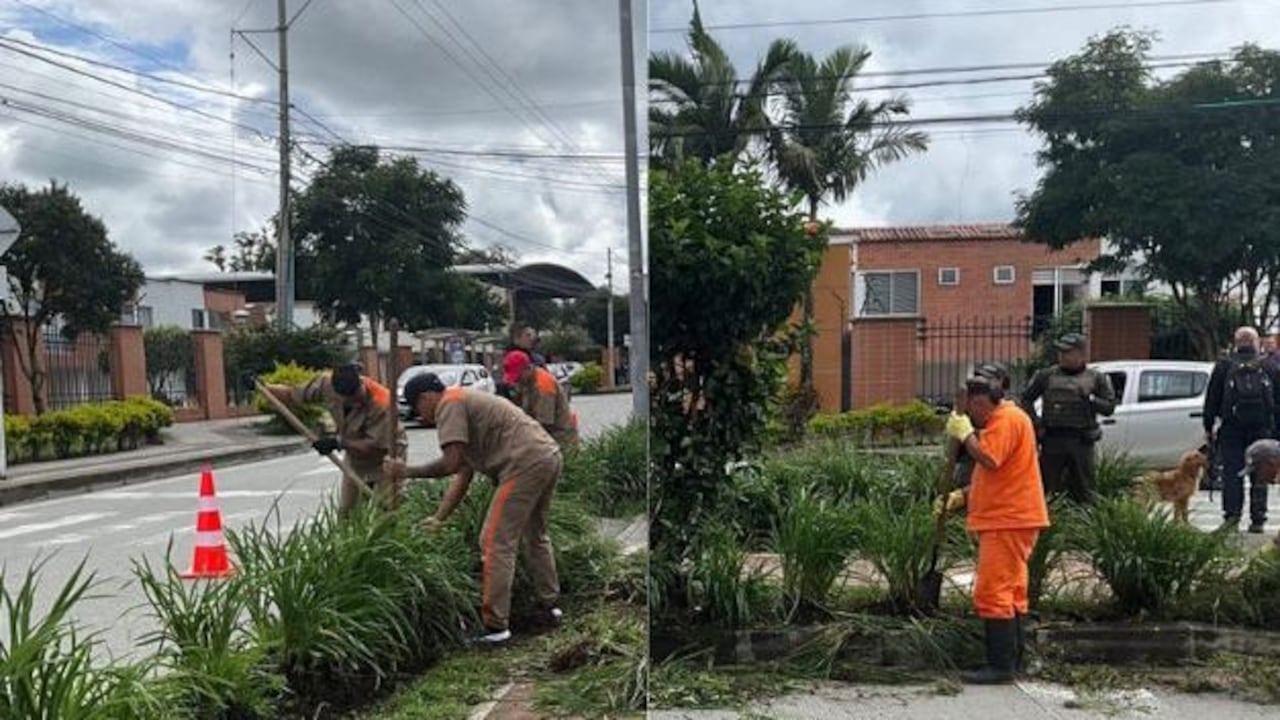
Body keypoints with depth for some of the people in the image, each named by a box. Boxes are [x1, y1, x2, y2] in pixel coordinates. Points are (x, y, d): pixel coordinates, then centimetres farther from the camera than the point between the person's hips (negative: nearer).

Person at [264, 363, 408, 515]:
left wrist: (339, 442, -30)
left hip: (386, 455, -6)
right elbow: (293, 395, -5)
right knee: (345, 512, 9)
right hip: (355, 455, 6)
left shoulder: (381, 403, -36)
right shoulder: (327, 383, -21)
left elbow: (376, 447, -30)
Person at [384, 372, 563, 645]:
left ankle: (495, 626, -3)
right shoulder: (465, 403, 26)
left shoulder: (449, 405, -3)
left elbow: (451, 464, -14)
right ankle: (549, 605, 37)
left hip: (526, 464, -10)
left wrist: (407, 471, -2)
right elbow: (463, 474, 25)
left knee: (496, 543, -5)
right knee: (536, 535, 26)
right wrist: (439, 518, 24)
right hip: (551, 457, 10)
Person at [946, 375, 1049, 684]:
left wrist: (965, 434, -14)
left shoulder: (1006, 420, -13)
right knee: (1011, 593, 14)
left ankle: (1001, 666, -8)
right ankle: (1012, 660, 20)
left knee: (992, 592, -10)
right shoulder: (1002, 420, 21)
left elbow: (989, 460, -27)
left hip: (1008, 522, -11)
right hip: (1007, 520, 11)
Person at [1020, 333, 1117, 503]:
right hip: (1052, 439, 0)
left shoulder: (1096, 378, 7)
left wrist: (1090, 400, -14)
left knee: (1084, 492, 5)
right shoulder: (1046, 376, 8)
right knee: (1047, 490, 2)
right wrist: (1036, 424, 2)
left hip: (1082, 442, 0)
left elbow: (1109, 407, 3)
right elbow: (1026, 399, 13)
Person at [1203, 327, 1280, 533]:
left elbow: (1211, 399, 4)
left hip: (1231, 428, -1)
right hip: (1262, 429, 1)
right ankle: (1258, 520, 6)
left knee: (1232, 474, 0)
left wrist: (1209, 427, 8)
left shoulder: (1224, 365, 4)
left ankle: (1232, 517, -6)